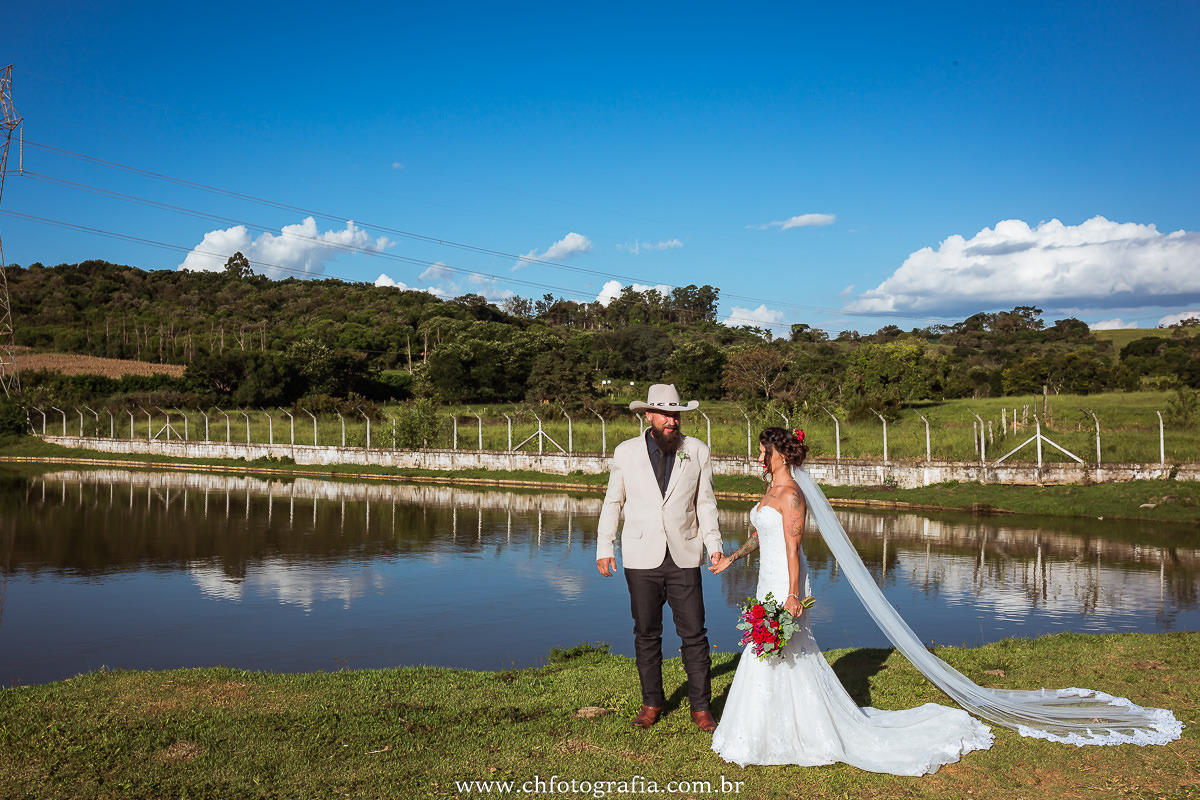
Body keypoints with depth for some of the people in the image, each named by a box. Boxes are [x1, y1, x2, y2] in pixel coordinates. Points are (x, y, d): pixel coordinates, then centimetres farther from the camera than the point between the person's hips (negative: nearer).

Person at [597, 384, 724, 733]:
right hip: (642, 558, 0)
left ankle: (701, 707, 14)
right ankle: (652, 702, 25)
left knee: (694, 634, 0)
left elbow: (705, 503, 7)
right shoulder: (626, 452, 3)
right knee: (646, 634, 9)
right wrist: (604, 547, 5)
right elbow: (613, 502, 9)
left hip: (684, 557, 0)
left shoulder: (698, 451, 4)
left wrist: (714, 545, -2)